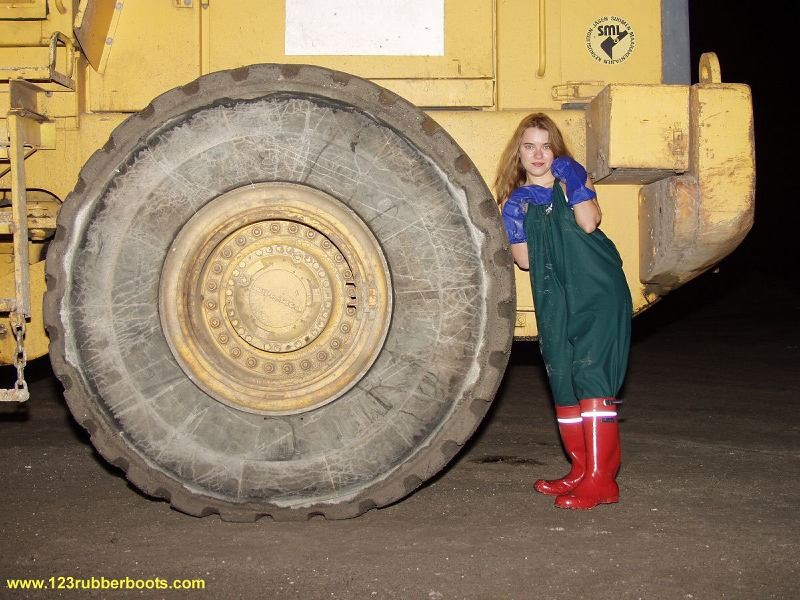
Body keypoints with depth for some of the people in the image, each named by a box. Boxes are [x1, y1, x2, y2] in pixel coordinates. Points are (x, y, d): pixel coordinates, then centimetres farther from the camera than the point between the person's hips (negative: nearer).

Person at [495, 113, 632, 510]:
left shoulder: (572, 180, 5)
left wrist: (572, 184, -14)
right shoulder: (517, 200, 13)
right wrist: (513, 224, -5)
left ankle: (601, 478, -12)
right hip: (555, 299, 5)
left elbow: (589, 223, -14)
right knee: (561, 379, 6)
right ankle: (581, 470, 19)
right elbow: (525, 260, 5)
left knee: (591, 374, -13)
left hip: (597, 292, -5)